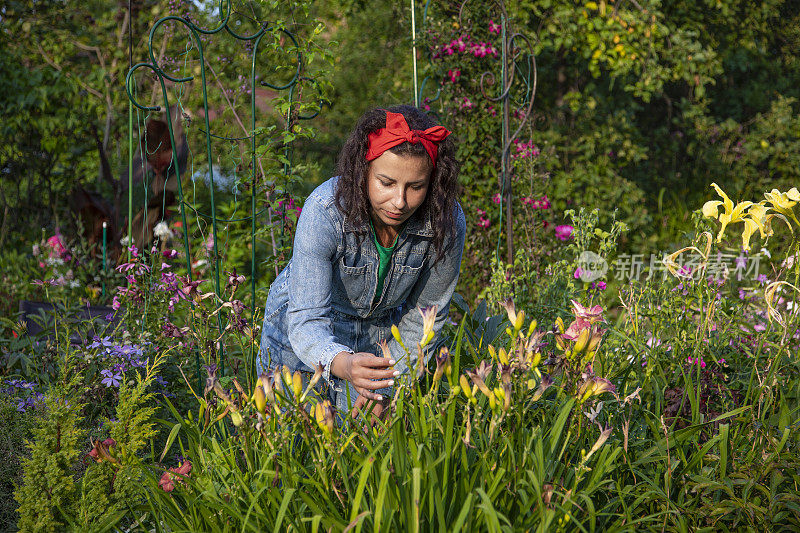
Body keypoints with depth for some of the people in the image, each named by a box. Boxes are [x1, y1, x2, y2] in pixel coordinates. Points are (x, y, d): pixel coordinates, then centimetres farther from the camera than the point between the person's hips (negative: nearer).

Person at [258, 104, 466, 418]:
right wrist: (341, 364, -56)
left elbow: (426, 315, -10)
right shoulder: (325, 211, -33)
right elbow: (307, 319, -36)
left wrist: (385, 387, -16)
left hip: (384, 334, 2)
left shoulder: (447, 222, -25)